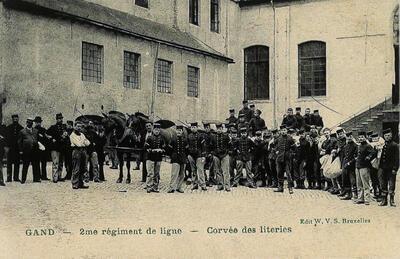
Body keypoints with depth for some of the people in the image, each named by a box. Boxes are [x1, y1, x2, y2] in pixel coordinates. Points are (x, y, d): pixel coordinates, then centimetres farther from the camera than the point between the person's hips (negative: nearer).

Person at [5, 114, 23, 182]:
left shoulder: (21, 128, 6)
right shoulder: (8, 127, 5)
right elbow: (6, 137, 2)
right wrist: (6, 146, -6)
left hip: (18, 148, 1)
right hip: (10, 147, -1)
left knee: (17, 163, 3)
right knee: (9, 163, 0)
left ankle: (16, 177, 8)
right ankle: (9, 177, 3)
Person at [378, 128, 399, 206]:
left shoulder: (394, 145, -4)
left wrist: (395, 169, -14)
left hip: (391, 168, -5)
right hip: (382, 168, 5)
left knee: (391, 185, 1)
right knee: (383, 185, 9)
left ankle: (392, 201, 9)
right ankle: (384, 200, 16)